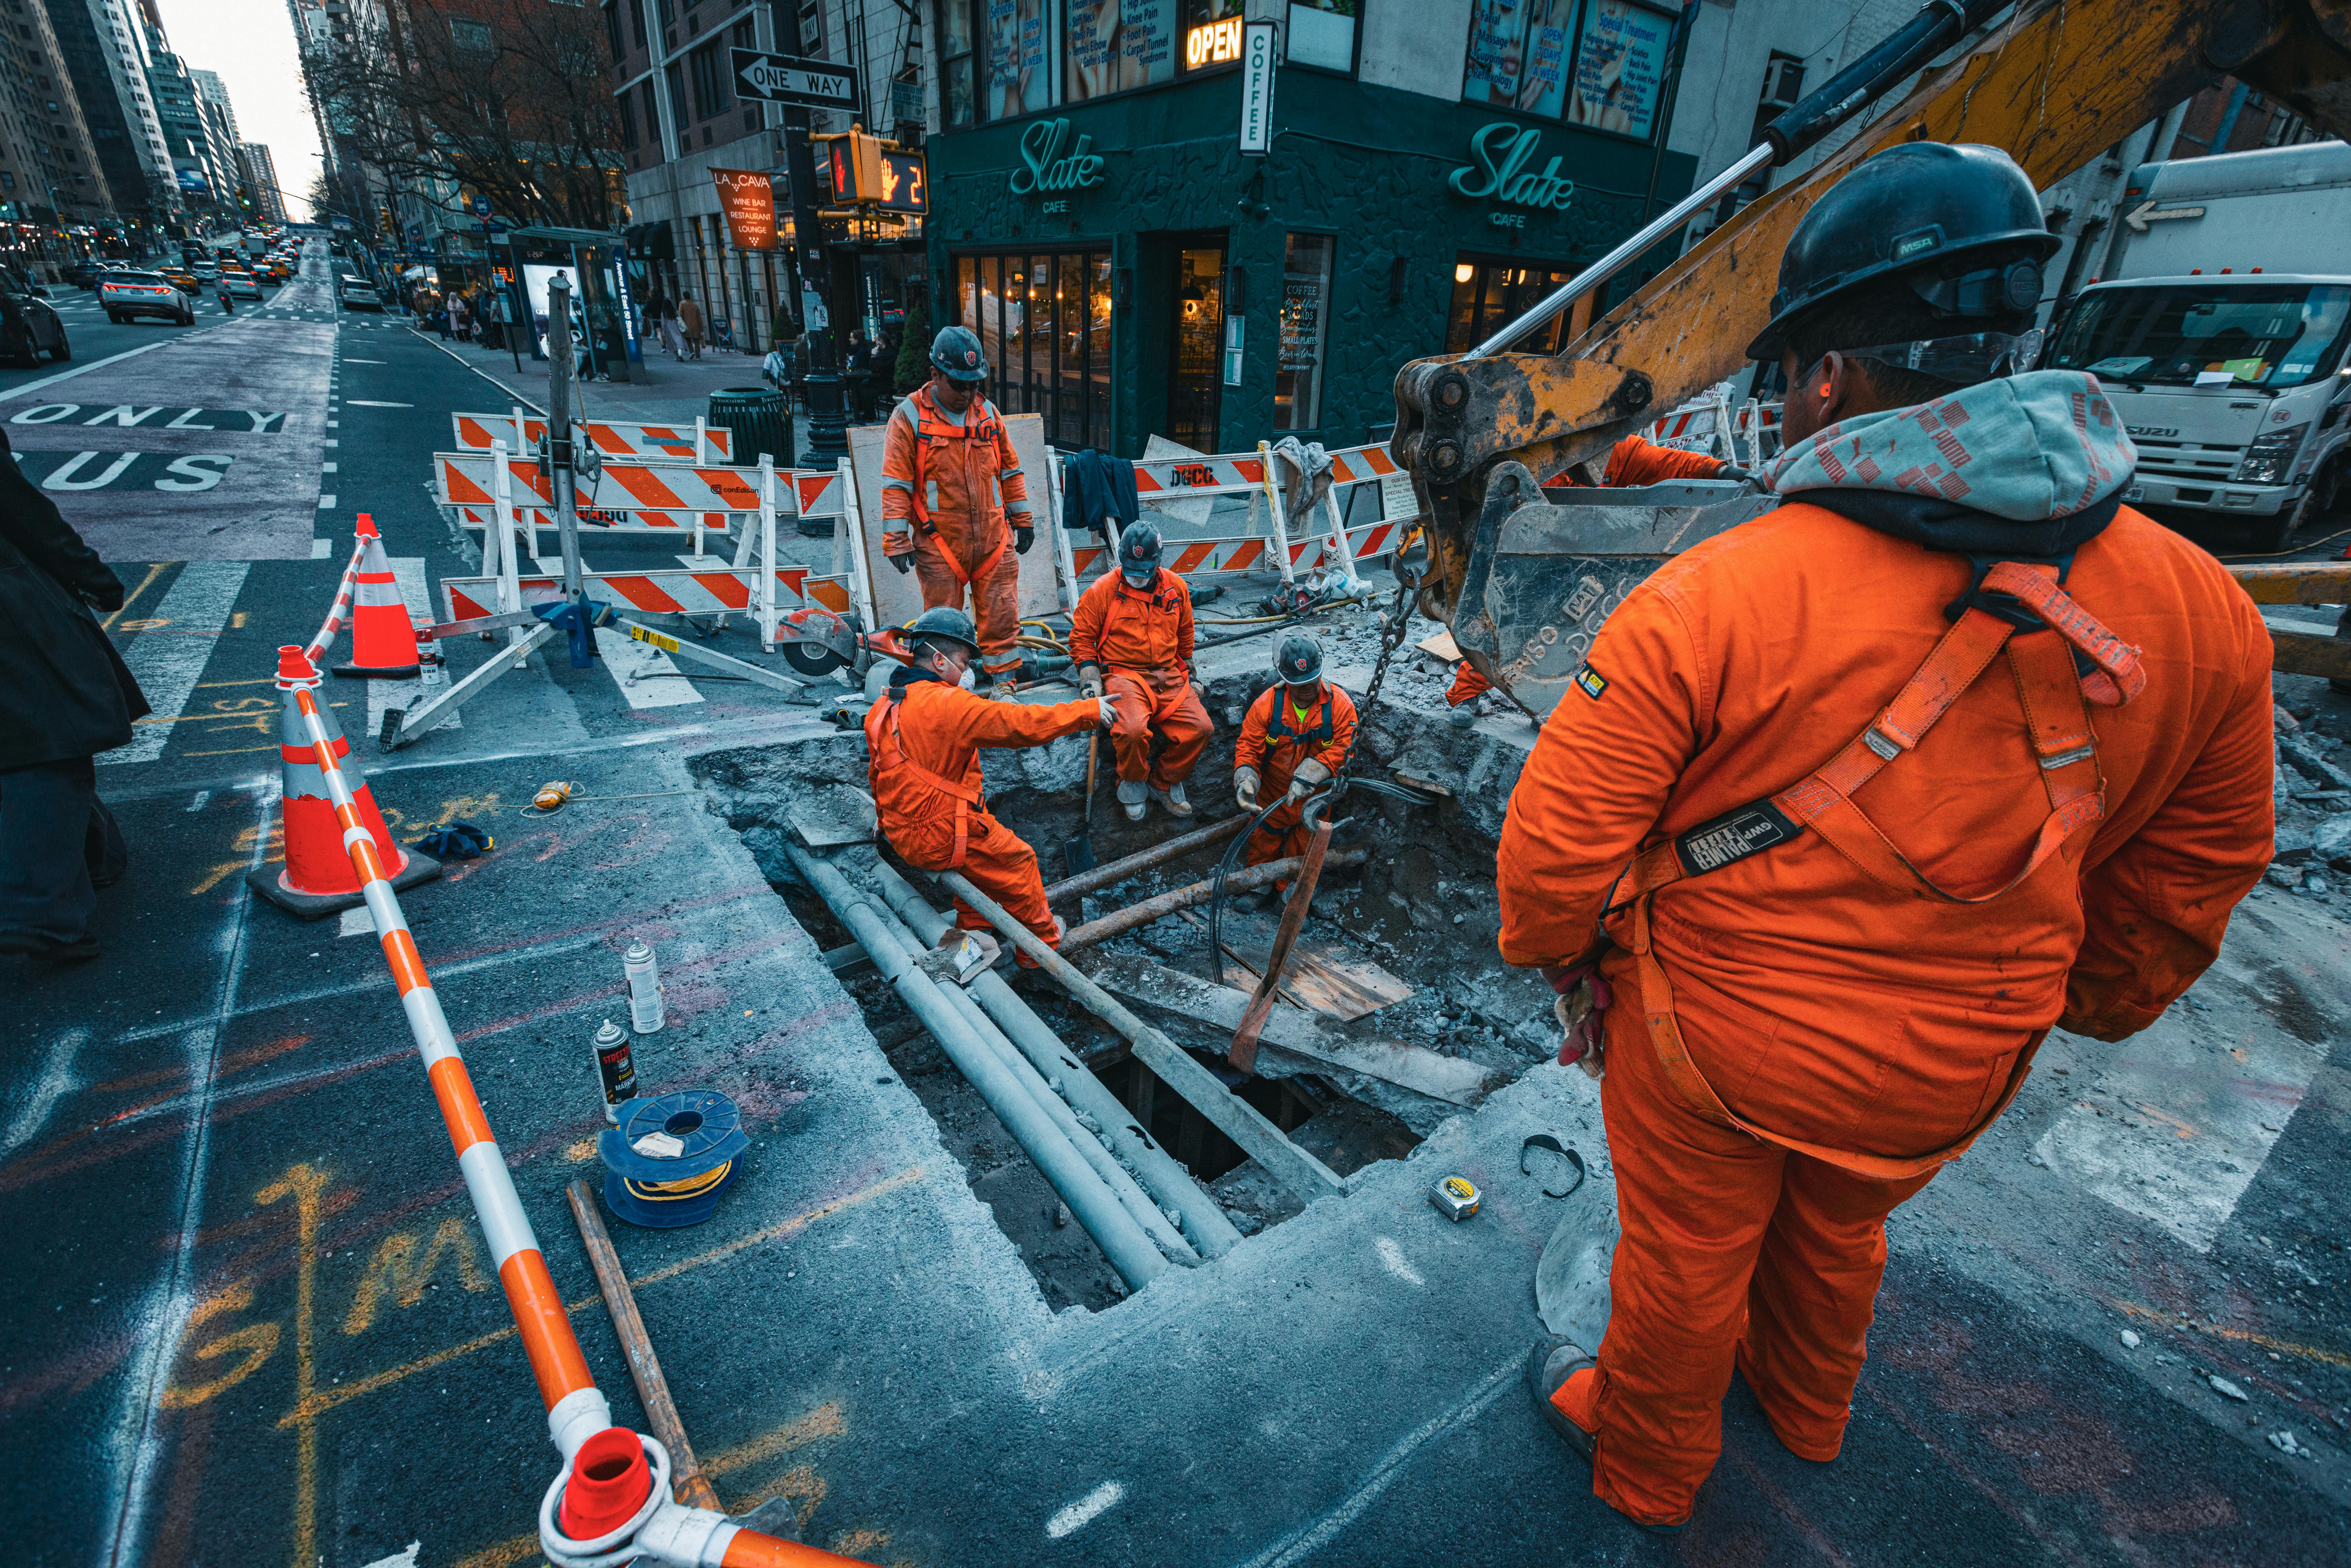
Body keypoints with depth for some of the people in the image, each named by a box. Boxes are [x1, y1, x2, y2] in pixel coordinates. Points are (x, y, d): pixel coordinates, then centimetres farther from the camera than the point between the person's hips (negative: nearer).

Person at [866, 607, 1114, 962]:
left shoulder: (884, 706, 6)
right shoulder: (948, 704, -22)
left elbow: (878, 776, 17)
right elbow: (1022, 725, -22)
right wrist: (1089, 710, -14)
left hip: (902, 835, 9)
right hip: (943, 838, -9)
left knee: (985, 849, 31)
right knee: (1017, 859, 12)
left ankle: (973, 926, 42)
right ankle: (1042, 940, 30)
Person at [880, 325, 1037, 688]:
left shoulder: (988, 412, 10)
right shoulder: (909, 416, -3)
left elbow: (1009, 470, 18)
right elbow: (896, 484, -6)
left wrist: (1022, 520, 18)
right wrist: (897, 540, -10)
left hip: (994, 539, 3)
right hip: (939, 543, -3)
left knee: (1002, 617, 5)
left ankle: (1004, 681, 17)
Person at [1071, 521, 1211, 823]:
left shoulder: (1176, 587, 9)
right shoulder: (1102, 590, -3)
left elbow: (1185, 635, 23)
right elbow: (1081, 637, 3)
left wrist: (1188, 673, 22)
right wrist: (1090, 678, -8)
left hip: (1170, 675, 4)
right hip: (1124, 674, -4)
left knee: (1200, 728, -17)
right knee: (1132, 730, -32)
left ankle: (1165, 782, 8)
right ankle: (1133, 785, 0)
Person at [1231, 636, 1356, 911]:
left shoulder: (1340, 705, -16)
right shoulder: (1268, 703, -15)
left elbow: (1343, 748, -20)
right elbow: (1248, 745, -12)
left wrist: (1308, 775, -31)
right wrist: (1246, 778, -30)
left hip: (1315, 795, 0)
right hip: (1272, 794, 0)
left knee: (1303, 850, 14)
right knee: (1262, 845, 11)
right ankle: (1261, 888, 38)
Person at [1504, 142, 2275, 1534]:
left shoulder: (1712, 598, -29)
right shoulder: (2200, 611, -11)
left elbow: (1561, 836, -24)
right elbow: (2195, 876, 3)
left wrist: (1563, 950, -2)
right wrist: (2092, 1001, 21)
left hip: (1714, 1043, -4)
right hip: (1957, 1064, 5)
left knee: (1686, 1257, 22)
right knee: (1840, 1227, 33)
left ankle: (1646, 1461, 51)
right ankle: (1806, 1406, 64)